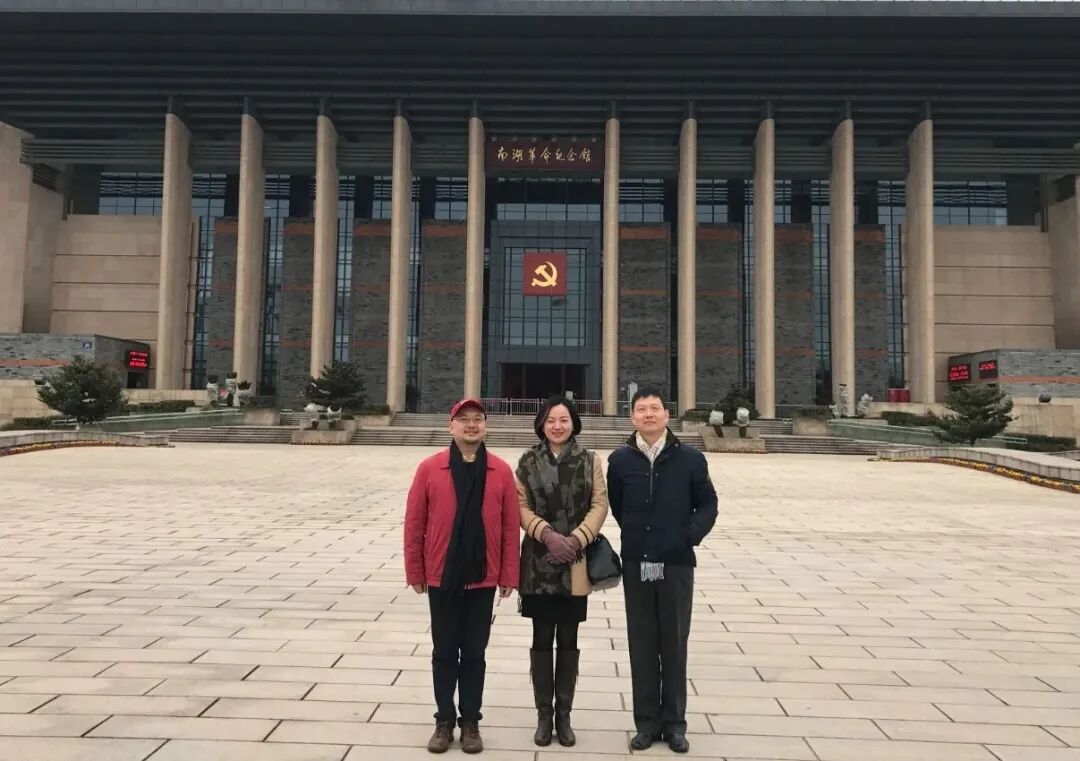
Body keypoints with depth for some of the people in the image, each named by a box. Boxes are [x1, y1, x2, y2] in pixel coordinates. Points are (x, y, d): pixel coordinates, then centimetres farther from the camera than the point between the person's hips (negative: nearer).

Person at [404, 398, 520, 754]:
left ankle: (471, 722, 25)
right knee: (444, 652, 12)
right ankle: (444, 721, 26)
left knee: (474, 653, 11)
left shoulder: (501, 471, -3)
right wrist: (414, 572, -2)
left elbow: (510, 527, -2)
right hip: (441, 578, 0)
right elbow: (414, 523, -3)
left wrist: (509, 575, -2)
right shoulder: (430, 468, -6)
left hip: (483, 579, 0)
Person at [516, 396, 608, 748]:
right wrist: (547, 534, -16)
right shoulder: (528, 461, 2)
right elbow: (521, 506, -2)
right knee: (542, 640, 7)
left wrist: (576, 539, -15)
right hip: (539, 562, 0)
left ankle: (564, 715, 23)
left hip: (576, 563, 0)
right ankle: (544, 714, 21)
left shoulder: (590, 460, 2)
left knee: (568, 641, 9)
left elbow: (599, 505, -2)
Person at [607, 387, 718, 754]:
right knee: (642, 644, 8)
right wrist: (635, 534, 3)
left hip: (677, 563, -1)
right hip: (636, 564, 1)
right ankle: (647, 721, 20)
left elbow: (708, 504, 4)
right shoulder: (620, 460, 0)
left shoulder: (690, 458, -3)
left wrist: (691, 534, -8)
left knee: (674, 644, 8)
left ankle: (674, 722, 21)